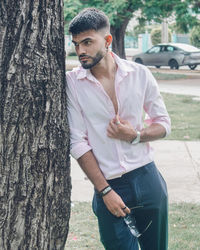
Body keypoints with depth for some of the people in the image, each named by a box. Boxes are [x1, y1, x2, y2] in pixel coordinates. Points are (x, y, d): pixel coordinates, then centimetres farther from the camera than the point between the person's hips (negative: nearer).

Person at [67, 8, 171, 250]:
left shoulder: (140, 74, -2)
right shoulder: (72, 83, -7)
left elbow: (163, 123, 7)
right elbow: (78, 142, -8)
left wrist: (136, 135, -13)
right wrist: (105, 191, -11)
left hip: (147, 177, 2)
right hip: (108, 184, -2)